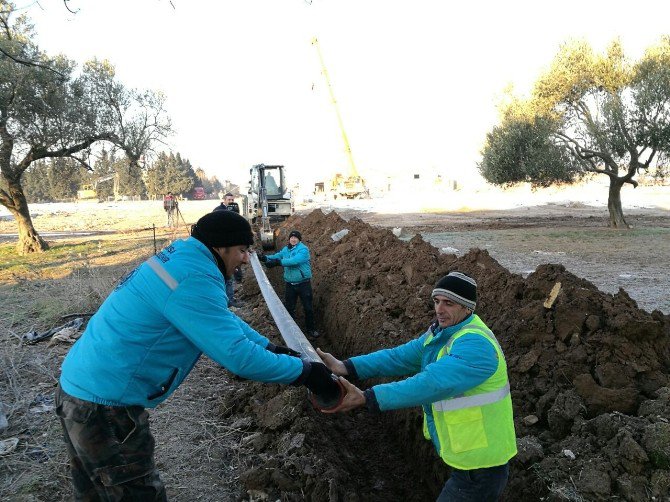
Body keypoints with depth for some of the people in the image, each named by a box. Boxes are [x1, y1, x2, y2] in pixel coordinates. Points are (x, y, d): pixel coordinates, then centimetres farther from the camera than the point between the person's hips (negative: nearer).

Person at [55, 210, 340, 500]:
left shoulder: (180, 258, 6)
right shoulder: (193, 279, -25)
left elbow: (221, 318, 16)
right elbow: (237, 355, -27)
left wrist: (270, 347, 12)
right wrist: (303, 371, -16)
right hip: (106, 405, -10)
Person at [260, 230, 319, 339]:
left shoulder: (303, 249, -17)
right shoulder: (285, 249, 5)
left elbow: (294, 261, -31)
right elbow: (277, 256, 16)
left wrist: (277, 262, -36)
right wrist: (265, 258, -3)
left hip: (303, 283, -5)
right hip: (289, 284, 5)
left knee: (308, 308, 6)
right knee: (289, 307, 13)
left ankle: (311, 329, 22)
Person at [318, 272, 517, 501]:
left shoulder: (475, 344, -28)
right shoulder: (441, 334, 3)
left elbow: (430, 384, -38)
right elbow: (400, 357, -7)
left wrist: (365, 398, -42)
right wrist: (347, 367, -19)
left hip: (480, 467, -8)